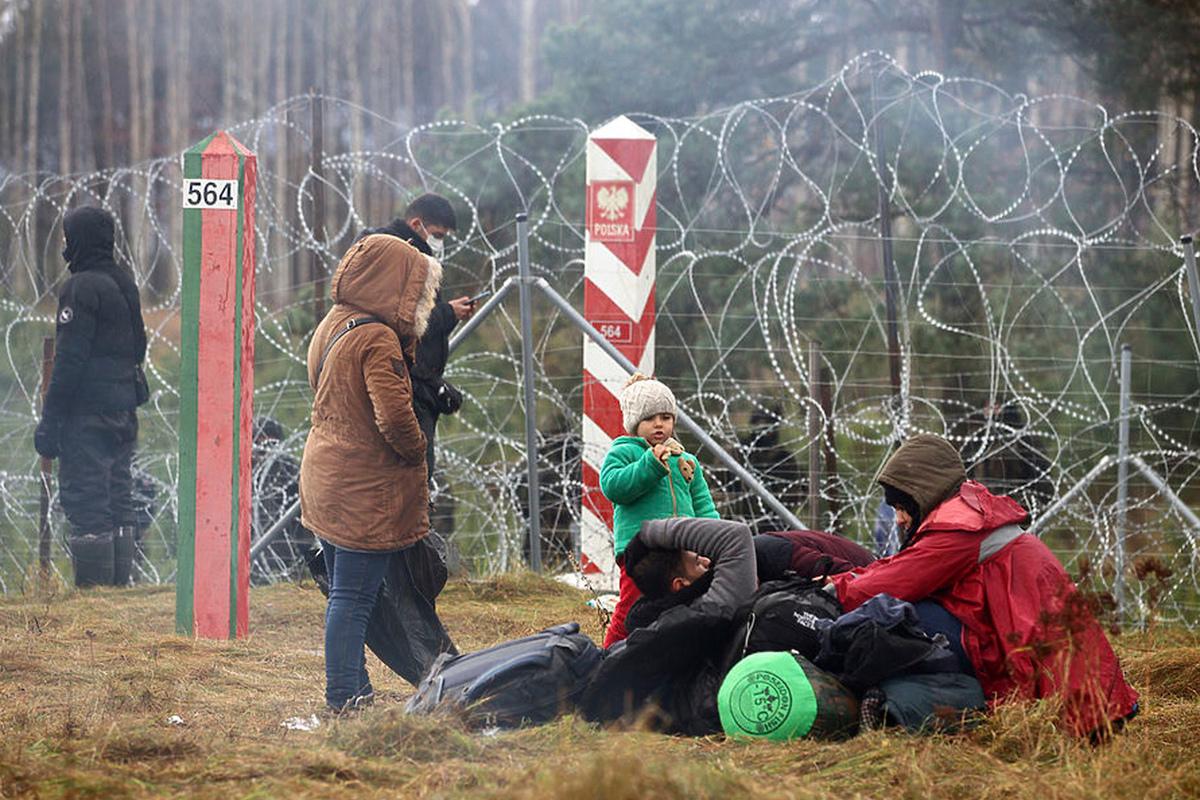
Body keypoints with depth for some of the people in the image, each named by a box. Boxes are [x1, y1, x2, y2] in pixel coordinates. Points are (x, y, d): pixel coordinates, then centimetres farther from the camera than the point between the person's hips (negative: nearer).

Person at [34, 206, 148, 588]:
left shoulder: (81, 287, -13)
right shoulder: (125, 282, 14)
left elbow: (70, 359, -16)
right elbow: (138, 346, 19)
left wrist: (50, 420, -14)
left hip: (88, 411, -9)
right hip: (124, 409, 9)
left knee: (85, 499, -8)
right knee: (118, 498, 12)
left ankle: (93, 585, -11)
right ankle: (120, 582, 13)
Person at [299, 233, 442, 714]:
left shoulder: (331, 326, 10)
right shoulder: (378, 339, -19)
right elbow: (395, 416, -26)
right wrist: (416, 453, -7)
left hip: (327, 483, 9)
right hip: (367, 491, -9)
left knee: (345, 594, 16)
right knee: (353, 598, -5)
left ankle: (355, 691, 23)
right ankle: (344, 698, -2)